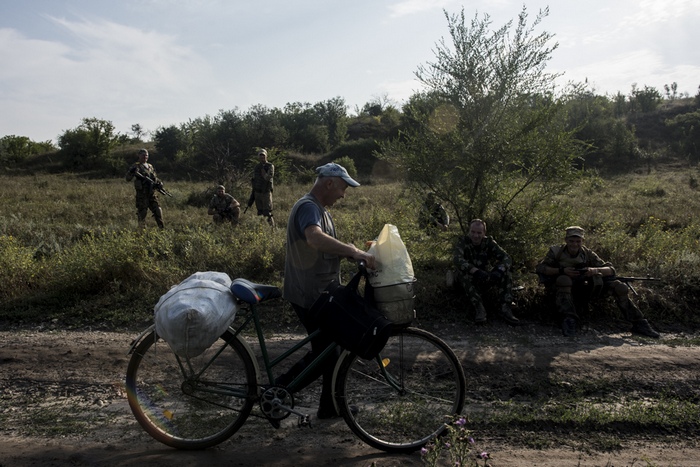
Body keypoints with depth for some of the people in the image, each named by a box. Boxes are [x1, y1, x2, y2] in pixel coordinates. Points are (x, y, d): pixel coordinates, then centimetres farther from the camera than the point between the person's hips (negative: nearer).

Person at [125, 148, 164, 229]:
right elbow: (128, 179, -8)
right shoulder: (136, 166, -1)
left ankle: (162, 229, 13)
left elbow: (155, 178, 24)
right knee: (142, 213, -2)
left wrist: (159, 183, 2)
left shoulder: (150, 166, 15)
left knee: (158, 212, 5)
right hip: (142, 194, -5)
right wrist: (132, 172, -28)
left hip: (152, 194, 5)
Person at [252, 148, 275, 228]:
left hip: (266, 192, -5)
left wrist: (262, 169, -14)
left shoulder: (270, 166, -4)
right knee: (260, 212, 9)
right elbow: (254, 180, 17)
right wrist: (253, 193, 12)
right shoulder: (256, 167, 13)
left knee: (267, 212, -9)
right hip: (257, 193, 5)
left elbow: (268, 177, -17)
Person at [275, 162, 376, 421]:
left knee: (331, 350, 16)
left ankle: (331, 407, 28)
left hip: (322, 293, 10)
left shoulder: (321, 209, 15)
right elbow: (315, 239, -40)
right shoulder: (307, 207, -19)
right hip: (309, 295, -10)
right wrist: (355, 252, -42)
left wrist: (358, 252, 5)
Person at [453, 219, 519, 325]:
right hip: (468, 281, -2)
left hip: (485, 280, 3)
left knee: (504, 271, -21)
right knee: (463, 273, -35)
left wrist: (499, 271, -40)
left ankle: (504, 308, -26)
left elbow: (506, 258, -17)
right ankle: (479, 308, -36)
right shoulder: (463, 241, -14)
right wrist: (476, 271, -49)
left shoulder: (489, 242, -6)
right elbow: (458, 260, -33)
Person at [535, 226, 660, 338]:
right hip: (563, 290, -4)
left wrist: (595, 270, -23)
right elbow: (540, 268, -17)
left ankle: (638, 324, 3)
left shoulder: (587, 253, 1)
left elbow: (611, 269, -2)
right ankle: (568, 320, -38)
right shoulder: (556, 251, -7)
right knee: (564, 280, -38)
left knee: (619, 287, -8)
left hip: (583, 290, 4)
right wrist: (562, 271, -29)